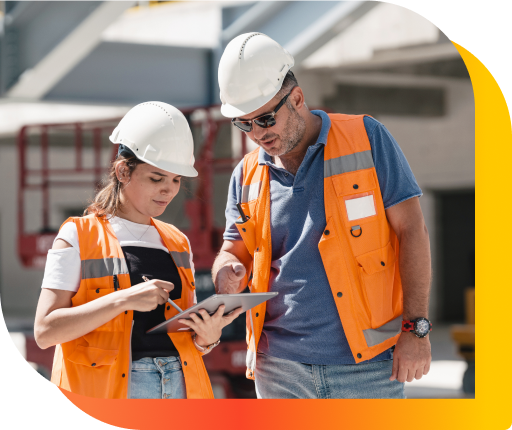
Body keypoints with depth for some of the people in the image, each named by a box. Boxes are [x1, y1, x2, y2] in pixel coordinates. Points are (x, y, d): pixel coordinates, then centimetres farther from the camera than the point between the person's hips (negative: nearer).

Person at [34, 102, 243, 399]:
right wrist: (123, 300, -16)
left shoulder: (178, 242, 20)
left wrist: (207, 337, -2)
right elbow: (45, 331, -8)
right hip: (109, 390, -4)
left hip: (179, 386, 4)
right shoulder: (78, 237, 3)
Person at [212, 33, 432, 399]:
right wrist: (228, 274, -11)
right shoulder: (248, 176, 10)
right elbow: (233, 252, 16)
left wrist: (416, 328, -9)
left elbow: (412, 231, -3)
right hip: (281, 371, 4)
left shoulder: (366, 139, -1)